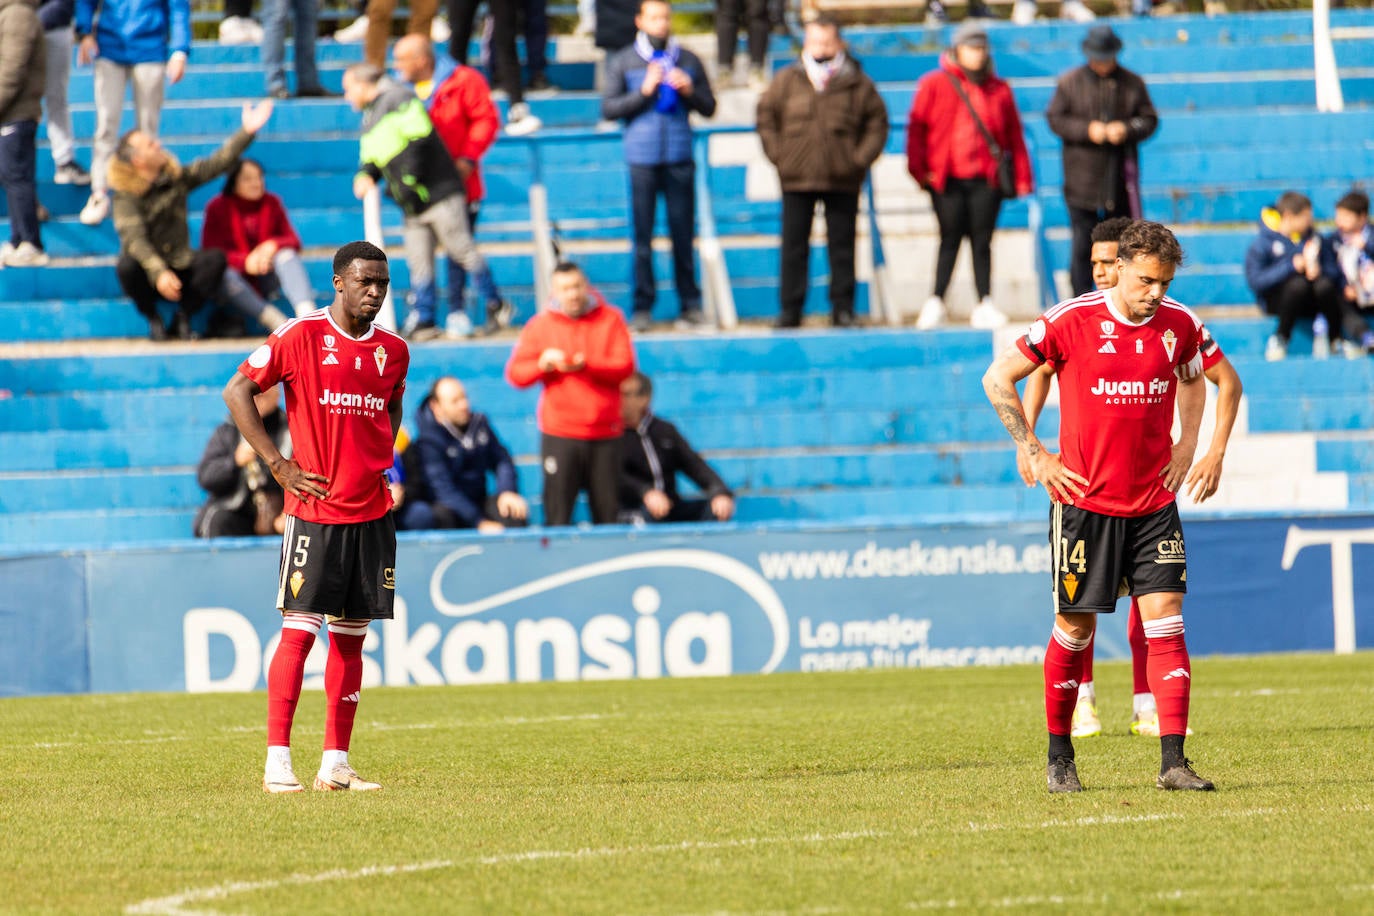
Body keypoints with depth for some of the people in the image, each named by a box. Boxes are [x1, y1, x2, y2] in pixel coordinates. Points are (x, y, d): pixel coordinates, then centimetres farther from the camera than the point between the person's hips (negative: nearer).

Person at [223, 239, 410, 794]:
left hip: (371, 514, 5)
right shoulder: (300, 336, -5)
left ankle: (336, 764, 10)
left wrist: (384, 464, 11)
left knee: (352, 635, 6)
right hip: (314, 509, -5)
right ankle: (277, 762, -5)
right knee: (299, 629, -8)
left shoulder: (393, 350, 10)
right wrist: (279, 465, -8)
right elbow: (237, 392, -3)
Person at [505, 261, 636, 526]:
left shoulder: (610, 320, 6)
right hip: (559, 434, 0)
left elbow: (626, 366, -5)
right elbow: (515, 373, 3)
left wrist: (586, 365, -19)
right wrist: (543, 364, -16)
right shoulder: (540, 325, 7)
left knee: (607, 511, 3)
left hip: (604, 432, 0)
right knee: (557, 512, -5)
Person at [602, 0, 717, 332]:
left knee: (683, 233, 0)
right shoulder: (622, 62, 6)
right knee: (642, 235, -2)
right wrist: (644, 92, -12)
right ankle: (642, 307, 3)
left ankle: (690, 305, 6)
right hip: (642, 159, -1)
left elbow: (709, 107, 12)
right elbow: (609, 109, -1)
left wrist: (689, 91, -8)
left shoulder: (687, 61, 11)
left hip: (680, 158, 1)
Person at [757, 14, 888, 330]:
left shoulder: (857, 84, 2)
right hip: (797, 179, 1)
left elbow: (877, 122, 8)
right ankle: (790, 308, 6)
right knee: (794, 246, 2)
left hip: (843, 181, -1)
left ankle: (843, 307, 9)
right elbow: (766, 116, 12)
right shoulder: (787, 81, 5)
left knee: (842, 246, 3)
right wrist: (777, 154, 3)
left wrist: (860, 158, -1)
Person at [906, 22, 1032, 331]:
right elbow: (916, 128, 2)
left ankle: (985, 304, 3)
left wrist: (1021, 176, 4)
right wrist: (919, 168, -7)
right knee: (950, 240, 1)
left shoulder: (999, 90, 9)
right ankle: (936, 303, 8)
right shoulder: (934, 85, 3)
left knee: (982, 241, 1)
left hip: (986, 178, 1)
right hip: (946, 178, -1)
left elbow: (1014, 135, 9)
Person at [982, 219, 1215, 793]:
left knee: (1165, 619, -7)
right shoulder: (1072, 321, -10)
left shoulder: (1179, 326, 1)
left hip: (1154, 503, 3)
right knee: (1076, 627, 3)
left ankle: (1172, 761, -9)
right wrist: (1034, 456, -5)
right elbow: (998, 379, -3)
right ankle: (1059, 756, 19)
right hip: (1085, 501, -3)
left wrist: (1186, 448, 12)